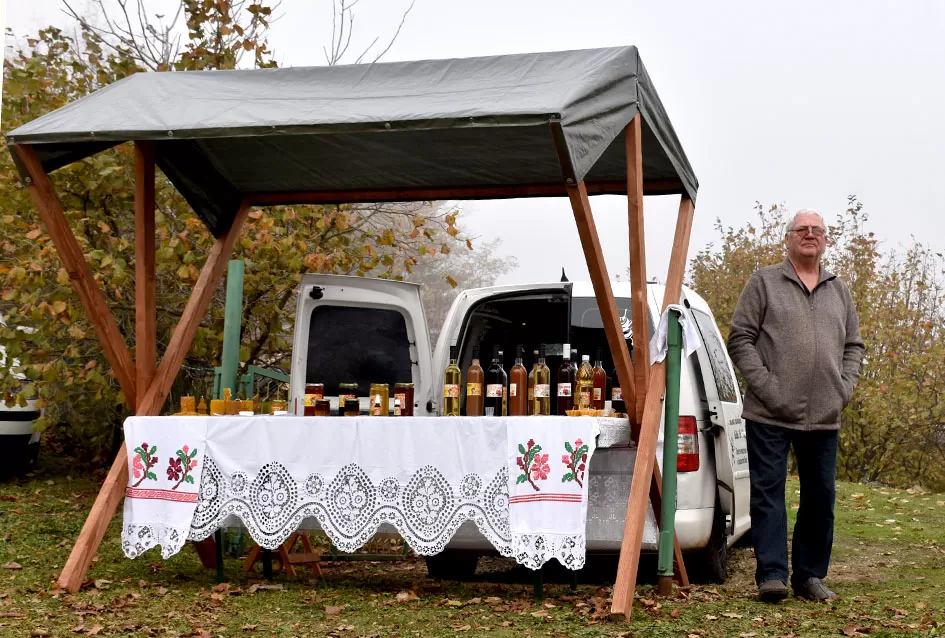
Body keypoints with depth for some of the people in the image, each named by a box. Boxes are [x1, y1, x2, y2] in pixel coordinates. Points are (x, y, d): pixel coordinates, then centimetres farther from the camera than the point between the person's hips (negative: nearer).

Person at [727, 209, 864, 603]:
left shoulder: (839, 292, 16)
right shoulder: (764, 283, 2)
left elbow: (854, 346, 20)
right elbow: (740, 339, -3)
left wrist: (845, 386, 3)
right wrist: (765, 385, -12)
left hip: (825, 417, 5)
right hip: (770, 415, -4)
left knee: (821, 497, 8)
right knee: (768, 493, -5)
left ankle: (810, 575, 18)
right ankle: (772, 574, -2)